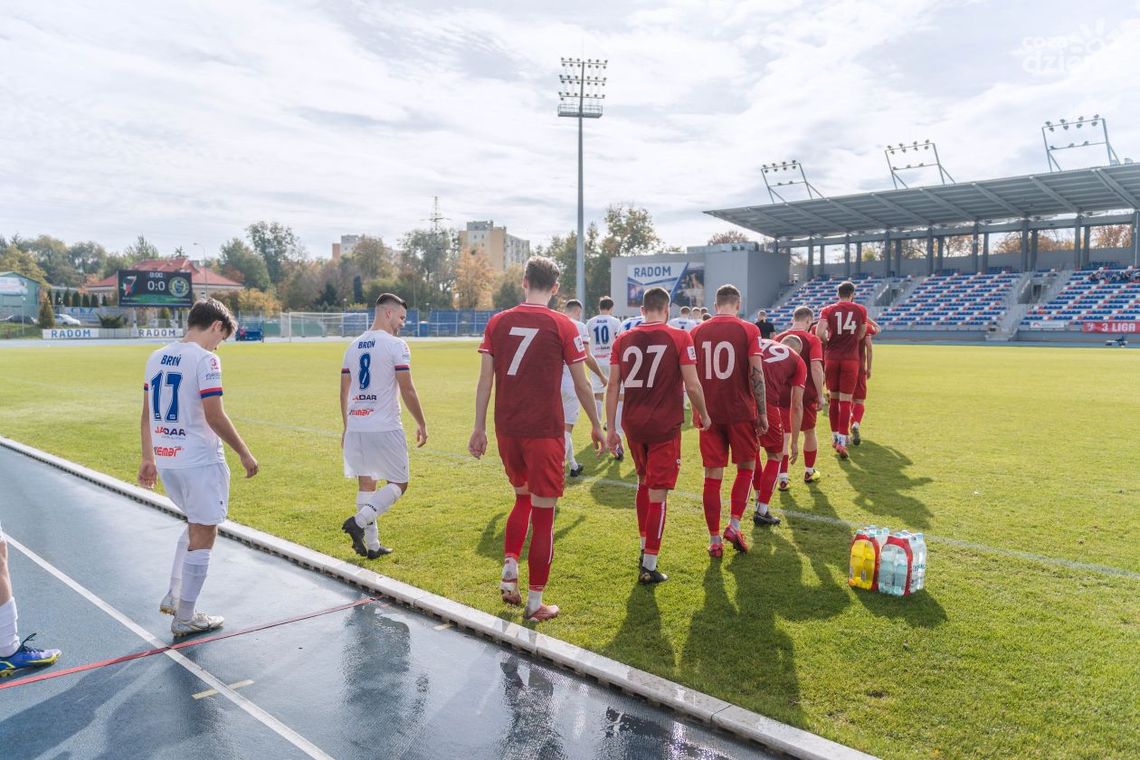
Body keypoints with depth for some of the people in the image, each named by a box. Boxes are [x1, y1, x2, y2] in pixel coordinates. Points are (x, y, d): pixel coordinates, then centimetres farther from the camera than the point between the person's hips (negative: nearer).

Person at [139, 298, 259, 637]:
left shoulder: (157, 357, 8)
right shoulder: (205, 359, -15)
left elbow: (147, 415, 12)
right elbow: (214, 417, -19)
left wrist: (148, 458, 19)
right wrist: (244, 454, -10)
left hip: (165, 460, 8)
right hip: (199, 461, -8)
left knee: (194, 525, 27)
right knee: (203, 536, 6)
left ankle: (173, 596, 28)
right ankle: (185, 618, 15)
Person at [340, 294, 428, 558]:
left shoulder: (353, 346, 12)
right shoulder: (396, 345, -9)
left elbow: (344, 392, 15)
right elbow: (407, 390, -11)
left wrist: (346, 427, 23)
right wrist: (421, 424, -1)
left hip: (355, 427, 7)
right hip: (385, 428, -7)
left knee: (366, 484, 14)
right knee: (398, 484, 7)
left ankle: (372, 544, 17)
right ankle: (359, 521, -12)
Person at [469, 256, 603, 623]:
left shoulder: (498, 322, 4)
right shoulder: (562, 326, -4)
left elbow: (485, 380, 3)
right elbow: (582, 385, 0)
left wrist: (479, 428, 10)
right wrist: (596, 426, 13)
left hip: (506, 430, 4)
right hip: (544, 431, -4)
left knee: (523, 498, 26)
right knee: (543, 513, 6)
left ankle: (509, 569, 12)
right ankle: (535, 603, 14)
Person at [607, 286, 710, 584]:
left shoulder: (623, 339, 3)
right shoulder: (679, 338, -6)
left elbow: (613, 386, 3)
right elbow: (692, 385, -9)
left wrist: (610, 429, 8)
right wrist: (703, 415, 8)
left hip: (633, 425, 4)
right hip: (665, 426, -4)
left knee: (644, 481, 24)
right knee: (658, 493, 2)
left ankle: (644, 547, 31)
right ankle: (649, 566, 7)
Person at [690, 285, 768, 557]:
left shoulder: (697, 331, 6)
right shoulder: (748, 330, -3)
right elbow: (756, 373, -10)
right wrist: (762, 413, -4)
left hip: (709, 413, 2)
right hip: (741, 412, -2)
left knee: (712, 475, 6)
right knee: (746, 468, 17)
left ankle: (714, 540, 10)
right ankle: (734, 525, 6)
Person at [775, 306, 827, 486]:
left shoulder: (778, 338, 3)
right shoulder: (812, 339, -7)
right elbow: (816, 368, -15)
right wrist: (820, 395, -11)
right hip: (806, 394, -2)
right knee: (809, 432, 17)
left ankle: (782, 478, 2)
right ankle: (809, 472, 32)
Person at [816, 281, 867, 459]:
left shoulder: (828, 310, 1)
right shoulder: (861, 310, 4)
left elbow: (819, 333, -12)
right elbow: (860, 336, 8)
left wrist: (828, 341, 6)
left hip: (831, 358, 1)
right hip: (850, 359, -1)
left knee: (834, 398, 13)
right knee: (845, 401, -1)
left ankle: (835, 437, 22)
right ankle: (842, 441, -7)